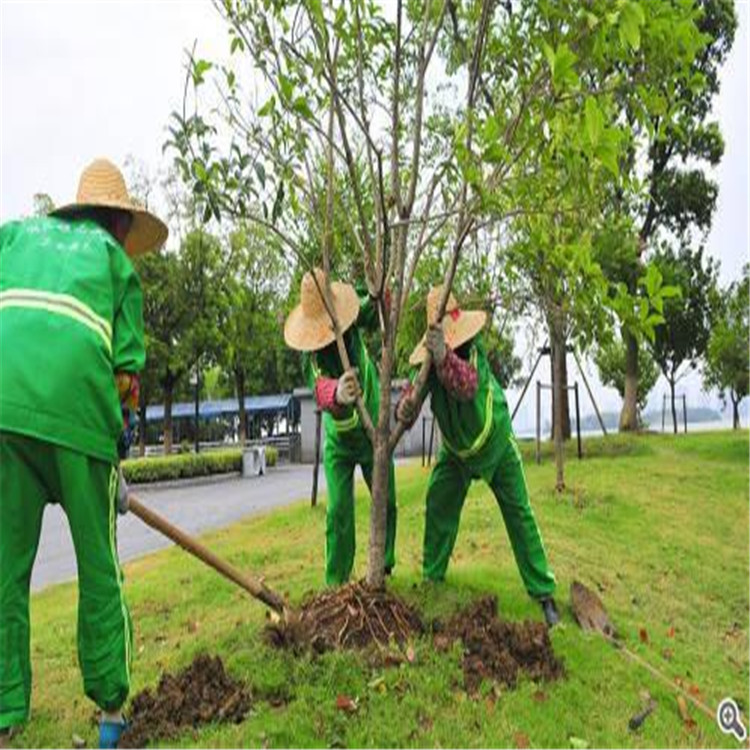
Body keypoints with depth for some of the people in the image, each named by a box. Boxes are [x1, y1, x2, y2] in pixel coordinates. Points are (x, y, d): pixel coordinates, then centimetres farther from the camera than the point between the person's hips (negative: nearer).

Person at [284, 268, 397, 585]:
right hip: (339, 443, -3)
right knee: (339, 512, -7)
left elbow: (373, 318, -1)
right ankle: (335, 583, 6)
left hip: (373, 435, 3)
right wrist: (337, 395, -74)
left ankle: (383, 567, 27)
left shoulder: (352, 322, -20)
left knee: (386, 503, 8)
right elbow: (322, 390, -49)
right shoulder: (314, 360, -30)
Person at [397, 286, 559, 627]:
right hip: (455, 449, 4)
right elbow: (411, 393, -25)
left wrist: (444, 357, -67)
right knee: (437, 508, -1)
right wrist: (405, 407, -49)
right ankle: (431, 579, 16)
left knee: (519, 514, 0)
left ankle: (544, 594, 9)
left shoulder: (474, 351, -30)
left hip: (495, 444, -3)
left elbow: (467, 385, -50)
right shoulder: (430, 360, -18)